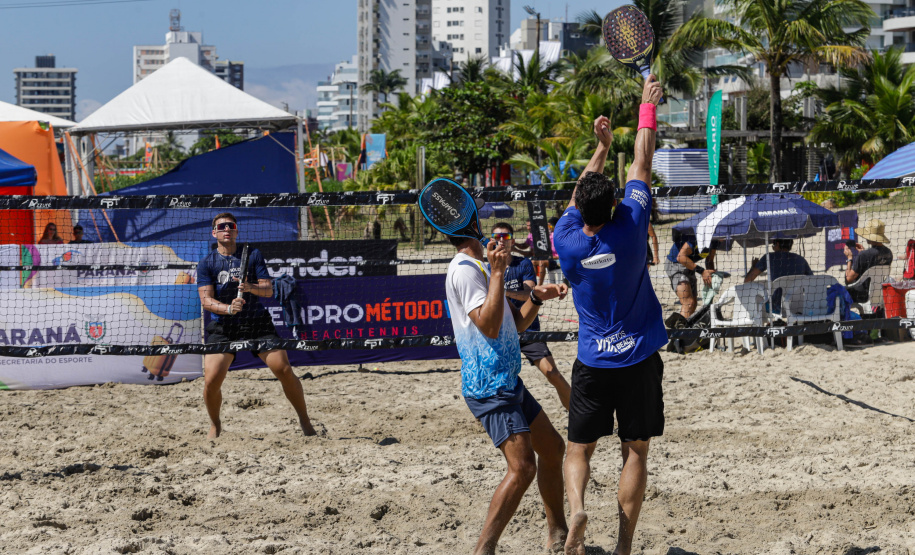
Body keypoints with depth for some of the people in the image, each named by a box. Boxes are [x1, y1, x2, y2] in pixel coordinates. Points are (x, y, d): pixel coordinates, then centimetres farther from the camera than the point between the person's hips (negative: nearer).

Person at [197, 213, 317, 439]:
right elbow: (206, 300, -8)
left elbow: (268, 290, -3)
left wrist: (251, 288, -24)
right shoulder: (206, 264, 0)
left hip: (256, 322, 0)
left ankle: (304, 420, 6)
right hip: (223, 327, 0)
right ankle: (215, 425, 12)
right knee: (211, 380, -15)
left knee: (284, 370, -11)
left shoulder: (253, 255, 3)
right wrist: (228, 308, -27)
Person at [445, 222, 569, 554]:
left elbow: (515, 325, 22)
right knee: (522, 467, -20)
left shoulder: (479, 267, 18)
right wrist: (498, 272, -27)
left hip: (508, 382, 11)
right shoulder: (465, 268, -15)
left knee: (552, 448, 18)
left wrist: (537, 298, 5)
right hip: (489, 387, -11)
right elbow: (489, 326, -25)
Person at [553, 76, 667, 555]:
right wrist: (647, 110, 10)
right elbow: (641, 166, -1)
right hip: (639, 359, -1)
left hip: (593, 363, 1)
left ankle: (576, 507, -18)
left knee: (579, 449, 10)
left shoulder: (567, 241, -9)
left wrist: (601, 147, 21)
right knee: (635, 451, 5)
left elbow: (581, 194, 12)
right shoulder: (629, 228, -13)